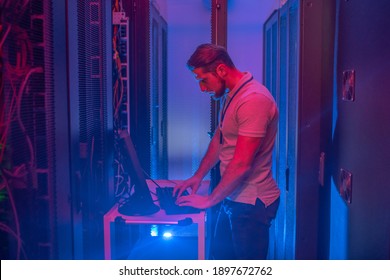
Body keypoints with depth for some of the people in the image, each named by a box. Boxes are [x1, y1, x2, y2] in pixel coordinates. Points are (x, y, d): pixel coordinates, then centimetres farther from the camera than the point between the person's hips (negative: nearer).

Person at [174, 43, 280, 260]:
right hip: (232, 198, 10)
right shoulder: (228, 97, 9)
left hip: (252, 204, -10)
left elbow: (241, 165, -26)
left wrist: (209, 200, -16)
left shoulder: (254, 99, -24)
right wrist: (198, 176, 14)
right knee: (220, 256, 23)